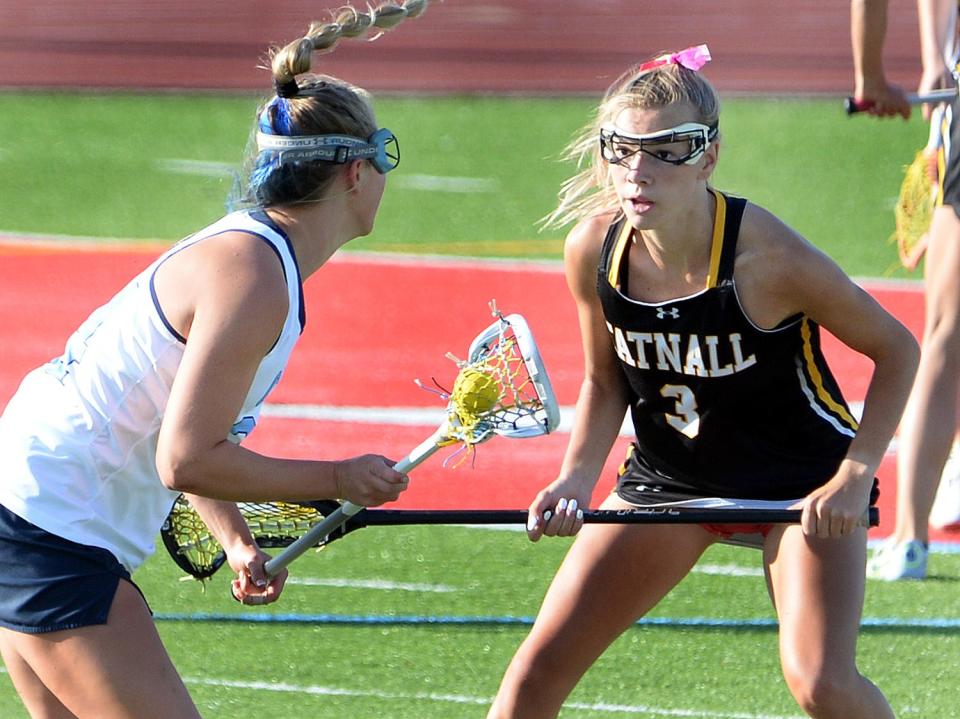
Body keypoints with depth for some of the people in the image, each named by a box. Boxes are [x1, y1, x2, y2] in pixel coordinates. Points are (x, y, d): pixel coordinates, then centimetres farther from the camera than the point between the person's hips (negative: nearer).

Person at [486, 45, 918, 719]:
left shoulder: (768, 257, -29)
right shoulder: (594, 248, -16)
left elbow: (897, 350, -14)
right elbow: (605, 381, 3)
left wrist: (854, 476, -21)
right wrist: (577, 479, -13)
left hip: (800, 480, -4)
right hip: (668, 477, 4)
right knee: (542, 663, -4)